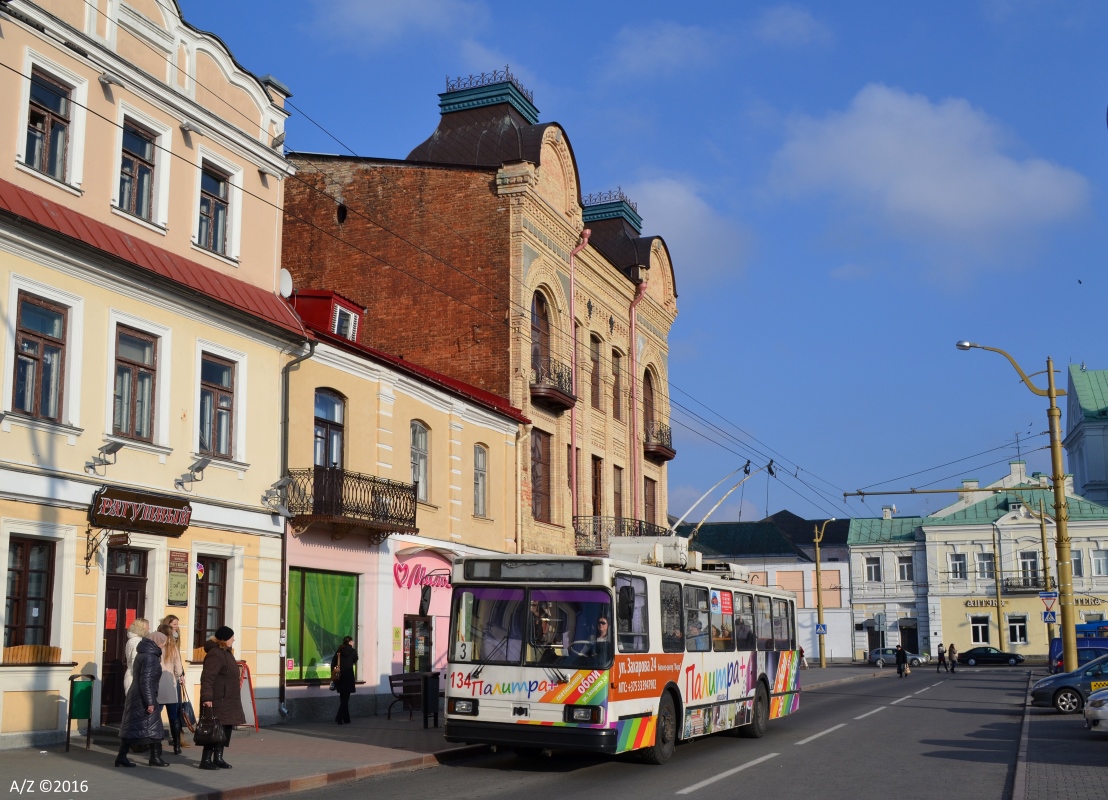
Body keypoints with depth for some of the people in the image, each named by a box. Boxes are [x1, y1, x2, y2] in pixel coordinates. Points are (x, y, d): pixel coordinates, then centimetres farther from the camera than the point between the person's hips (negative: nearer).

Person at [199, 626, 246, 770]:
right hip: (217, 700, -10)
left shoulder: (226, 652, 16)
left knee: (225, 729, 12)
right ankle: (206, 760, -1)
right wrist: (207, 698, -29)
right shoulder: (215, 654, -18)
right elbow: (207, 677, -24)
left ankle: (218, 758, 20)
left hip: (227, 700, 10)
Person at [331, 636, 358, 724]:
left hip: (339, 676, 4)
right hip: (348, 676, -4)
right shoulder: (353, 651, -4)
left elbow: (333, 663, 2)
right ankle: (339, 718, -14)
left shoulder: (339, 651, 6)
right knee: (345, 698, -1)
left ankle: (346, 719, 16)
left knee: (343, 698, 13)